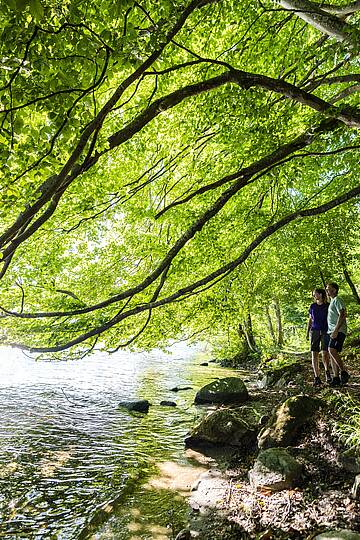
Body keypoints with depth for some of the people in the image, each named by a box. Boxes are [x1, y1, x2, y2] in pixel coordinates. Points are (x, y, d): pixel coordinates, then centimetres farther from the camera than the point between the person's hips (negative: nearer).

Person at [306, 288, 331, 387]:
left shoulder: (328, 306, 0)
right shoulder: (312, 306, 10)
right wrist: (308, 331, 11)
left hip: (325, 331, -2)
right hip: (314, 331, 3)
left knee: (325, 353, -6)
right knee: (314, 354, -3)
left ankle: (327, 371, 24)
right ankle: (317, 377, 2)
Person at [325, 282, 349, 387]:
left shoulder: (337, 300, -4)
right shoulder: (331, 302, 25)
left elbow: (342, 315, -16)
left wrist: (336, 330, -22)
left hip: (339, 331, -9)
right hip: (332, 331, 9)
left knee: (332, 351, -23)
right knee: (332, 354, 3)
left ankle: (344, 372, -12)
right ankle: (336, 378, 4)